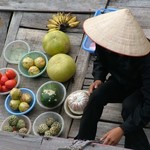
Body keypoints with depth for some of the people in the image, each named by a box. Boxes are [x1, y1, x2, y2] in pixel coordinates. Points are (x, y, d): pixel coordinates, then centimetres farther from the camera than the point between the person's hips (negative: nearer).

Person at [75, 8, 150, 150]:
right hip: (119, 82, 4)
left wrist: (123, 129, -45)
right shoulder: (105, 42, -25)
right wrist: (98, 78, -18)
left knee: (129, 106, -36)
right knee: (96, 96, -25)